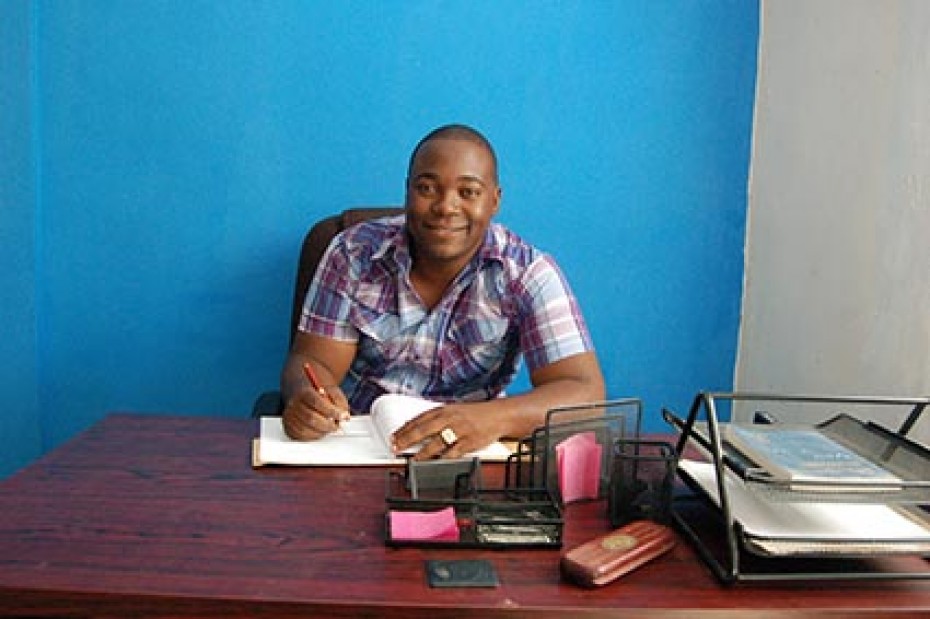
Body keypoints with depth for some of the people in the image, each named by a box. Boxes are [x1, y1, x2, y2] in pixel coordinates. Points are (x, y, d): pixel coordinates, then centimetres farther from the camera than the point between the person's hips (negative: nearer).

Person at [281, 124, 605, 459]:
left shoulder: (528, 274, -10)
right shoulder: (353, 254, -5)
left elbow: (585, 391, -18)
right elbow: (314, 360, -5)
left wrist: (495, 418, -39)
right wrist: (308, 397, -31)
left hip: (468, 457, 0)